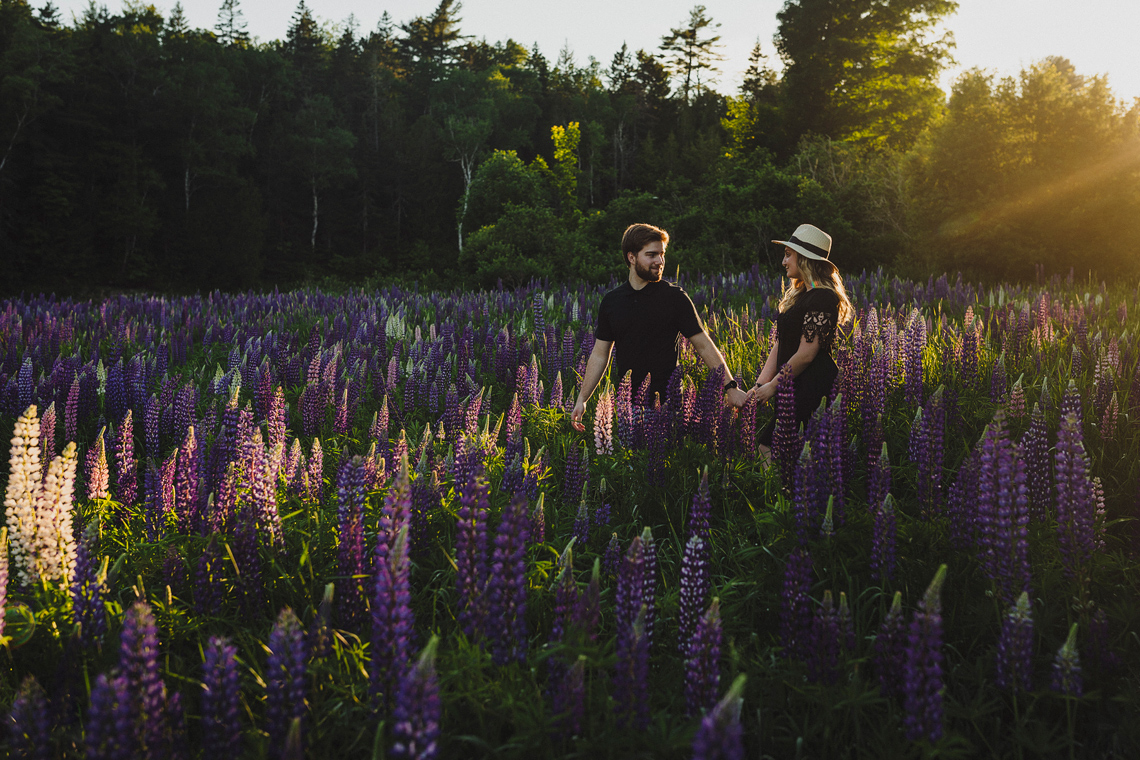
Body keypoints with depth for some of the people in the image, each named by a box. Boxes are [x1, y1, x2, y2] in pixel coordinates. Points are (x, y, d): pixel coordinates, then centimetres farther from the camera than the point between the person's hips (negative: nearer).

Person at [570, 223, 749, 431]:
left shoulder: (674, 297, -2)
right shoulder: (611, 301, 7)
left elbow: (704, 346, -3)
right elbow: (600, 354, 13)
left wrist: (730, 387, -11)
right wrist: (582, 399, 9)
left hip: (667, 403, -3)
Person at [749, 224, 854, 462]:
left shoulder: (822, 299, -14)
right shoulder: (796, 295, 16)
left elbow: (806, 354, -17)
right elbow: (779, 344, 14)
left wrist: (773, 385, -10)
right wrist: (760, 384, 5)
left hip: (812, 388, -9)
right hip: (793, 387, 9)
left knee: (769, 447, -13)